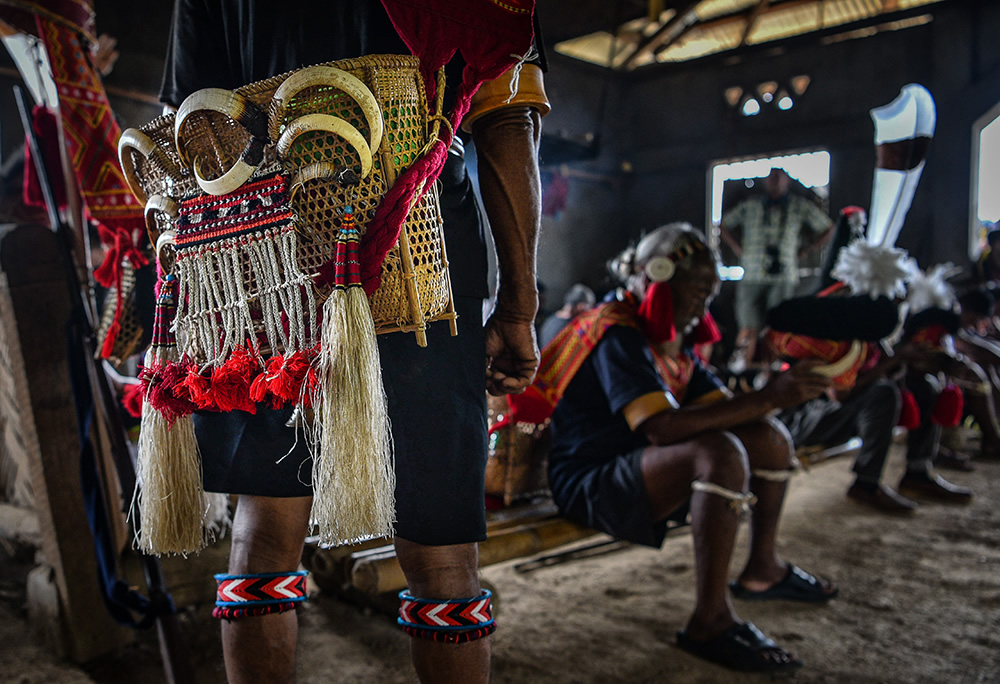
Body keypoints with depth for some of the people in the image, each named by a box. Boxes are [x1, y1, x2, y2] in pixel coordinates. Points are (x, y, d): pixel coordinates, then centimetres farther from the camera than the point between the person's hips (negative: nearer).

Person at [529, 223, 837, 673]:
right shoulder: (617, 336, -18)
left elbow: (721, 406, 6)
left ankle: (763, 569, 23)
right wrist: (766, 398, -30)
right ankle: (711, 621, -24)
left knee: (769, 437, 7)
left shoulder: (672, 340, 12)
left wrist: (777, 392, -13)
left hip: (642, 469, 10)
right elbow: (662, 427, -31)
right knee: (720, 451, -33)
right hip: (588, 482, -10)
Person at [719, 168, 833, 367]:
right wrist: (738, 250, 11)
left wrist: (804, 250, 12)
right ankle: (740, 370, 2)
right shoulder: (750, 205, 10)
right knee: (749, 328, -5)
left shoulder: (800, 207, 9)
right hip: (752, 276, 0)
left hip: (784, 277, 0)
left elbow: (828, 228, 19)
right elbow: (724, 225, 21)